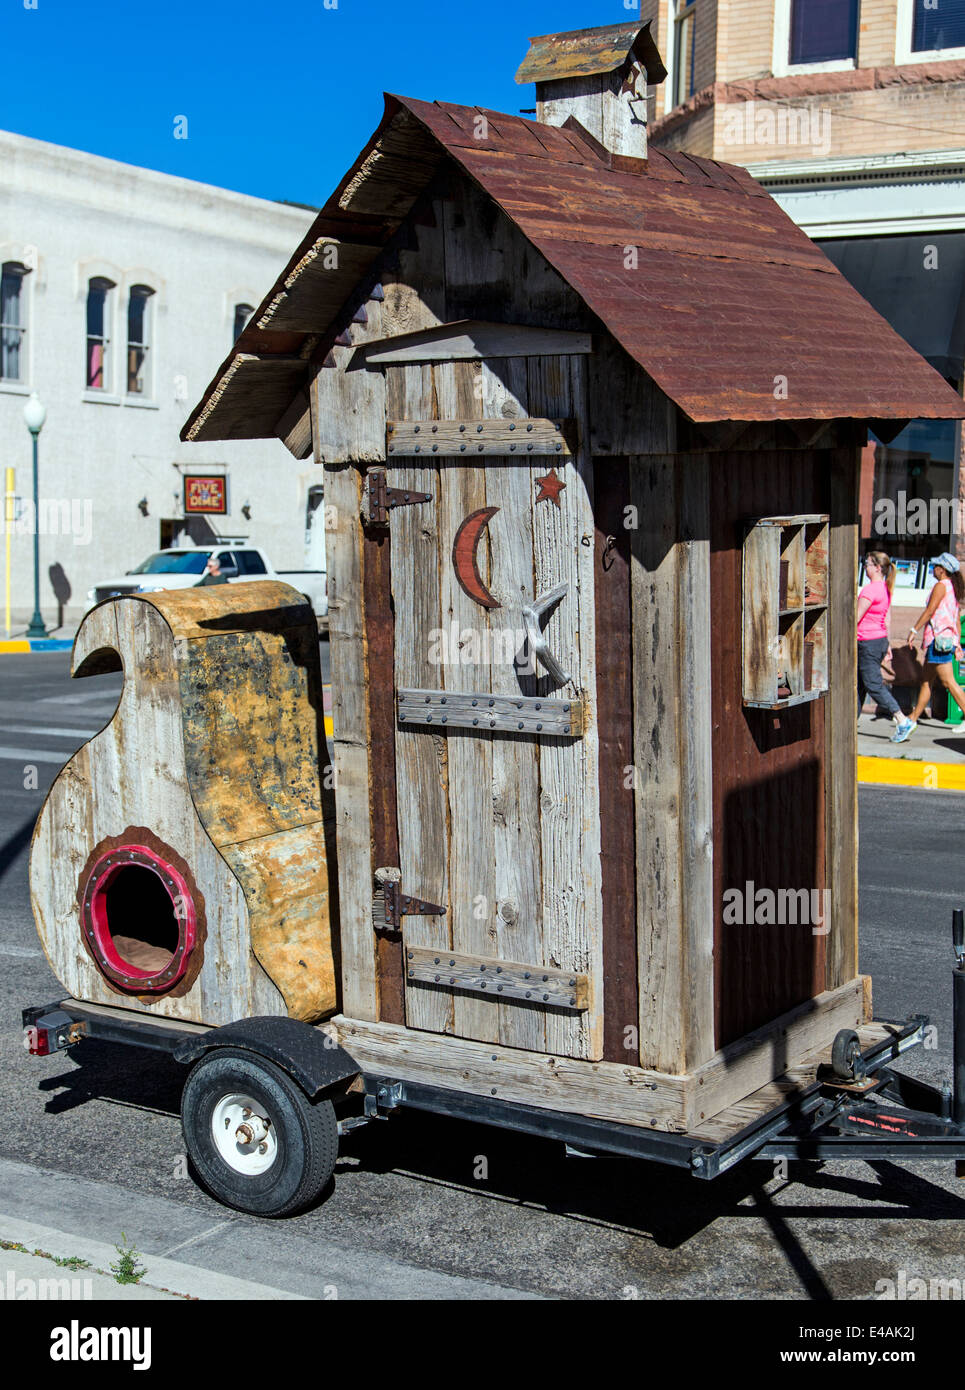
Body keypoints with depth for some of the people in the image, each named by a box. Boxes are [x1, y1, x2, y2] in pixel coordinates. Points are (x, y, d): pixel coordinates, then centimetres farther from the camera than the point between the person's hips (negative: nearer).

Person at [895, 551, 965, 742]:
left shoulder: (941, 586, -9)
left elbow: (930, 611, -14)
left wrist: (914, 630, -8)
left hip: (939, 638, -10)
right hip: (948, 639, 10)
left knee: (949, 682, -12)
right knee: (925, 681, 14)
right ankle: (913, 719, 19)